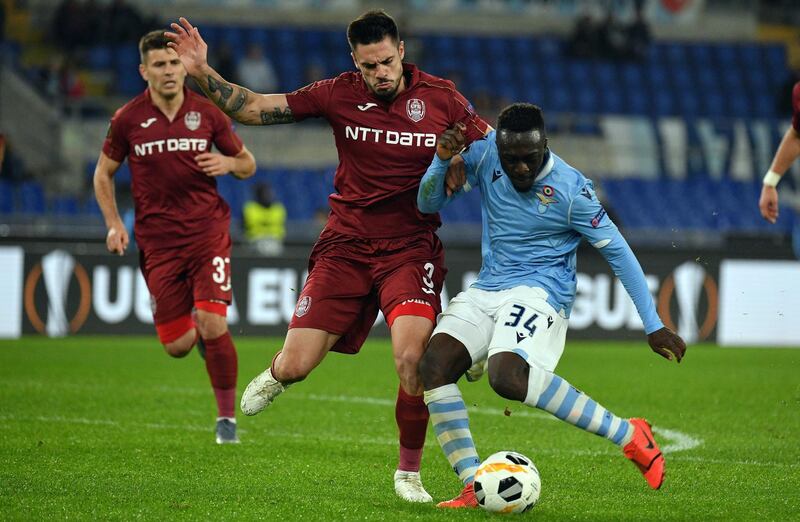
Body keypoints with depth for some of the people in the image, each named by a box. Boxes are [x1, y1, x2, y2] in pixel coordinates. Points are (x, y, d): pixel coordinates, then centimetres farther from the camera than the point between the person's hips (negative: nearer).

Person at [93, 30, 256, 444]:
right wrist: (114, 224, 0)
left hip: (207, 232, -1)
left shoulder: (207, 113, 0)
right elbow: (103, 173, 13)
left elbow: (247, 164, 12)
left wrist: (229, 163, -11)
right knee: (176, 346, -2)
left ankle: (227, 416, 1)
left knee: (212, 325, -16)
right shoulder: (128, 119, 0)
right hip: (157, 241, 1)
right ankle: (202, 333, 37)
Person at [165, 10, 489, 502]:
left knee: (412, 358, -24)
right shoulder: (339, 94, -5)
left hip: (411, 248, -1)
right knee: (295, 367, -3)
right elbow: (254, 108, -4)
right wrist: (202, 72, -14)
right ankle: (276, 374, 40)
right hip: (347, 245, 1)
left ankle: (409, 473, -1)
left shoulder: (440, 97, -5)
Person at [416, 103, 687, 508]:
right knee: (434, 364, -22)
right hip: (486, 289, 5)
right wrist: (441, 159, -13)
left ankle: (629, 435, -20)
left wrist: (653, 325, -5)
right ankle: (473, 487, -17)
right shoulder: (483, 154, -1)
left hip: (539, 291, -5)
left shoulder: (570, 189, -12)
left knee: (507, 375, -34)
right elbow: (428, 204, 9)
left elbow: (617, 251, -5)